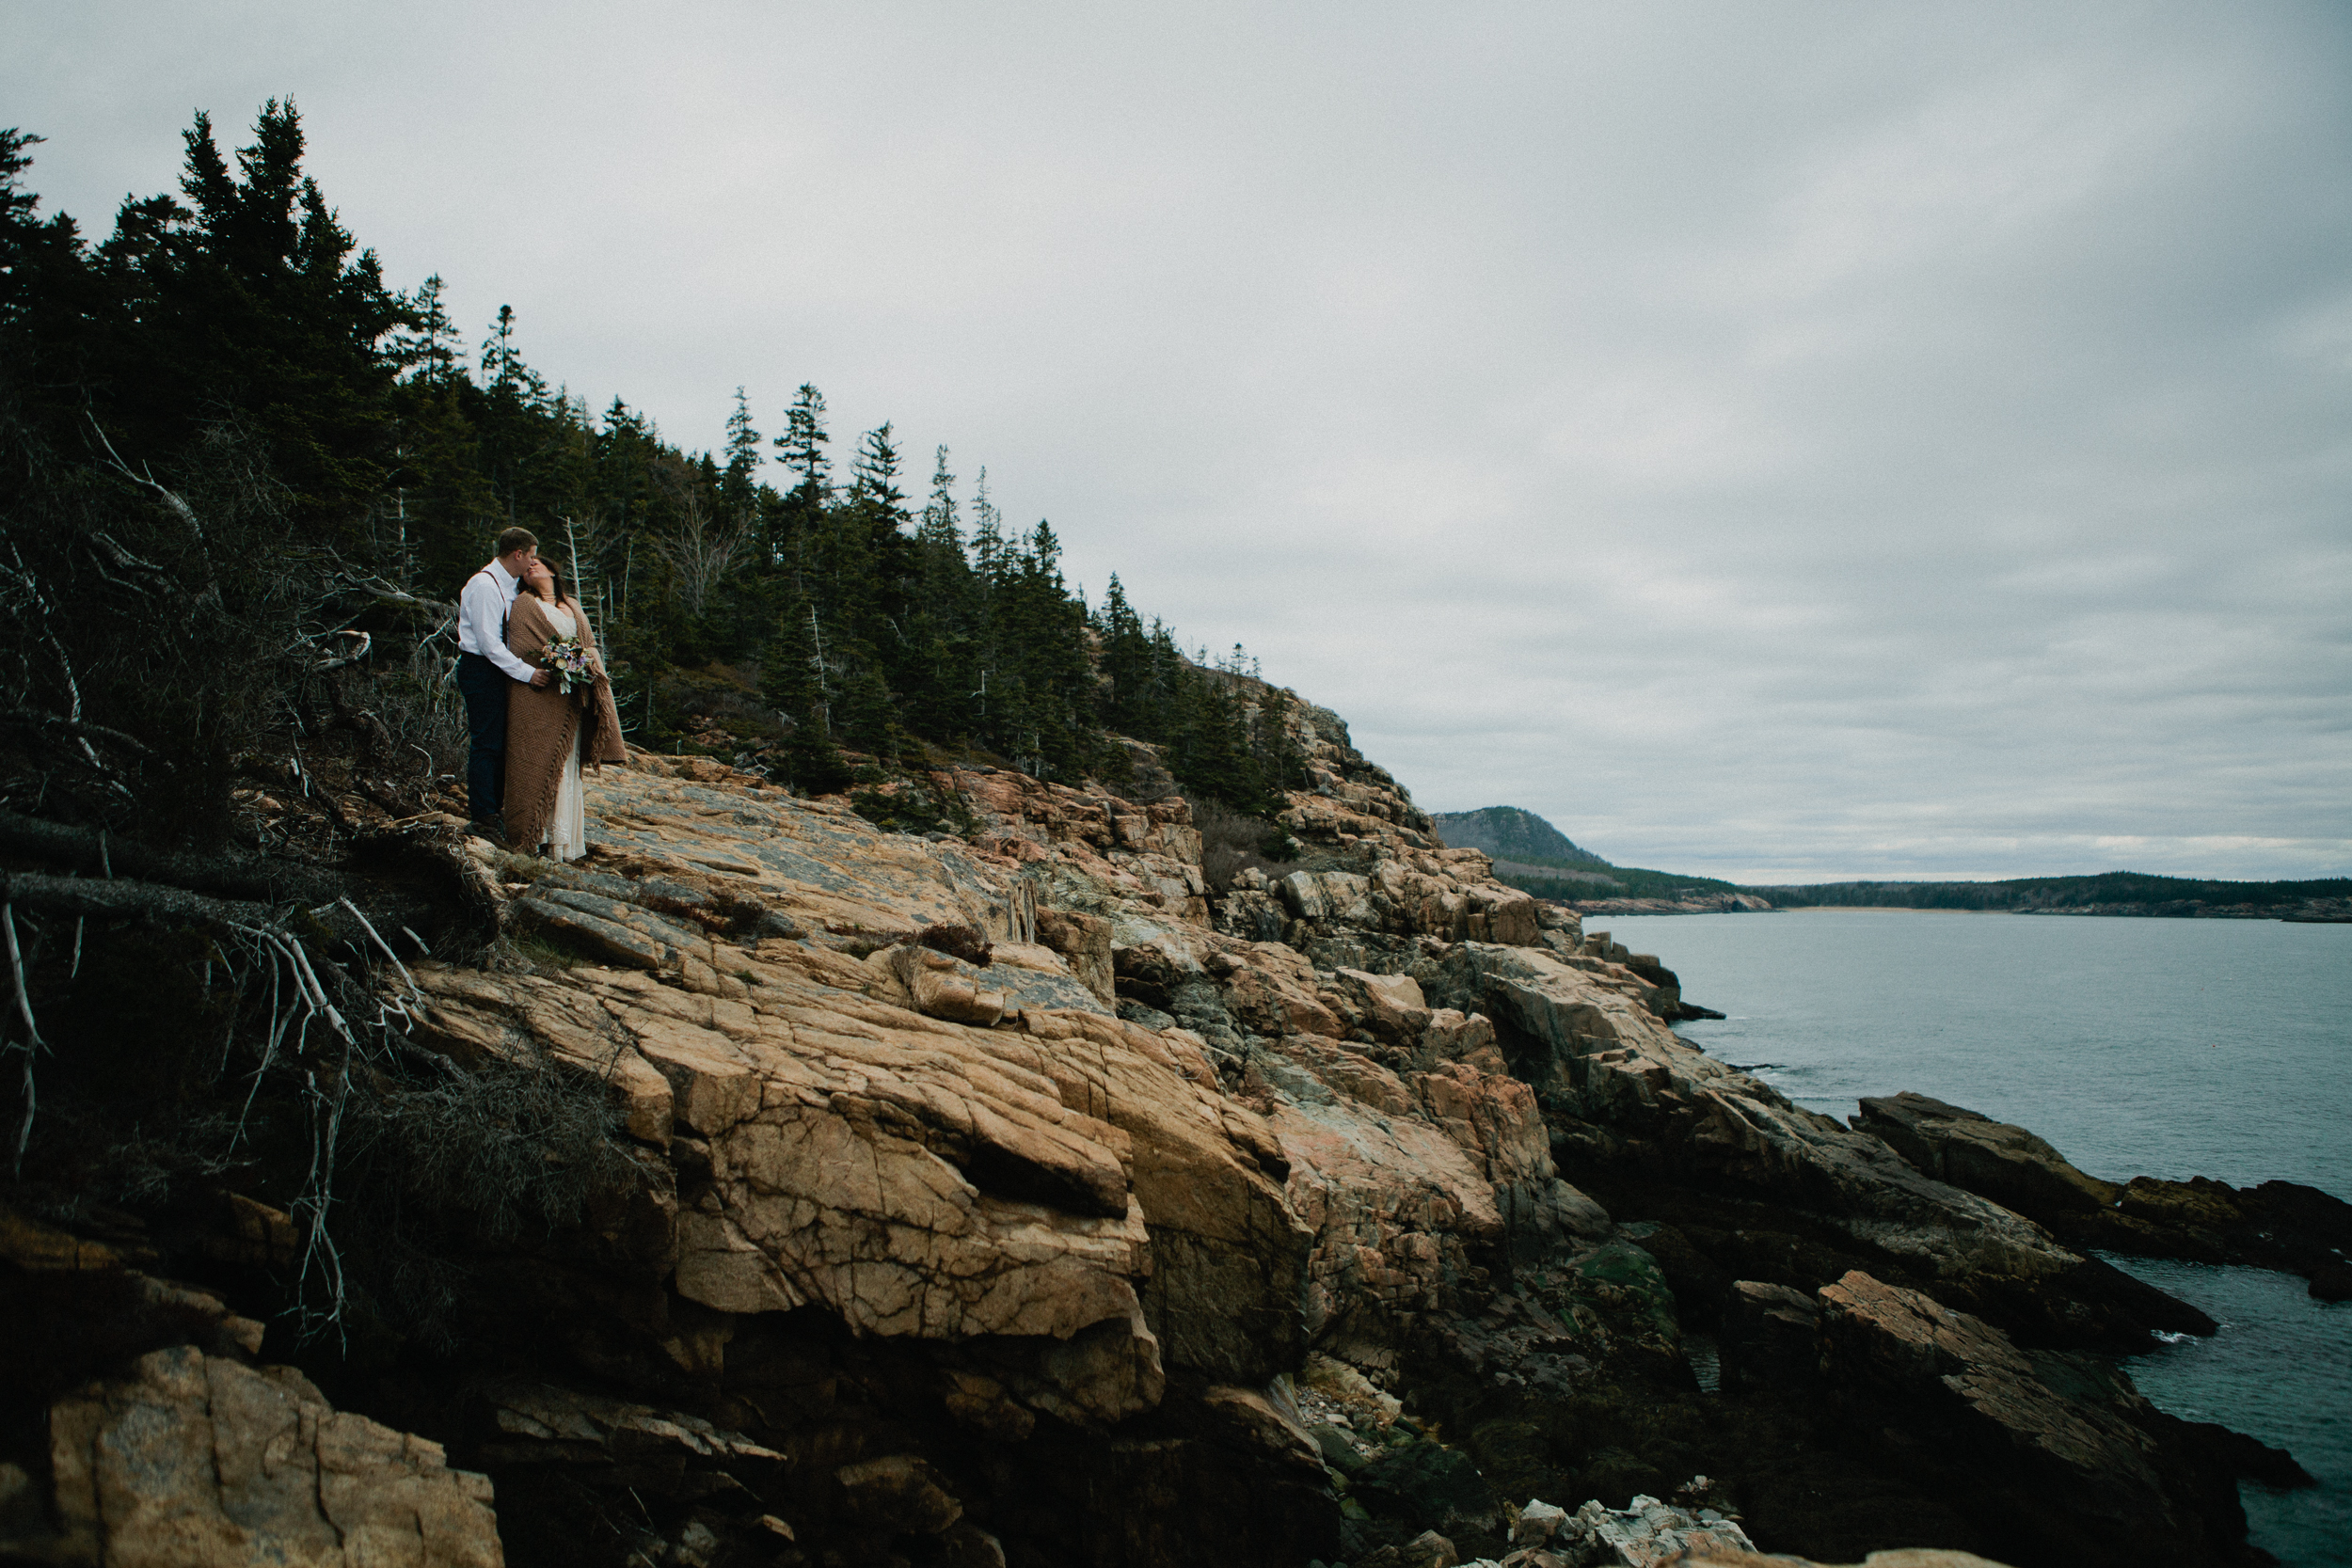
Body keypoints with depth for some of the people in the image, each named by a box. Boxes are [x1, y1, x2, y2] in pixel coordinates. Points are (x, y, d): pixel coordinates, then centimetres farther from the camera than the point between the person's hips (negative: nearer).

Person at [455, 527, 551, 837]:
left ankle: (491, 810, 22)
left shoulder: (507, 586, 13)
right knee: (486, 744, -6)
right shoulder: (484, 586, -17)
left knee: (499, 742, 13)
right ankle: (484, 820, -1)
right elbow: (489, 643, -22)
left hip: (497, 670, 10)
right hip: (480, 670, -9)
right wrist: (527, 673, -23)